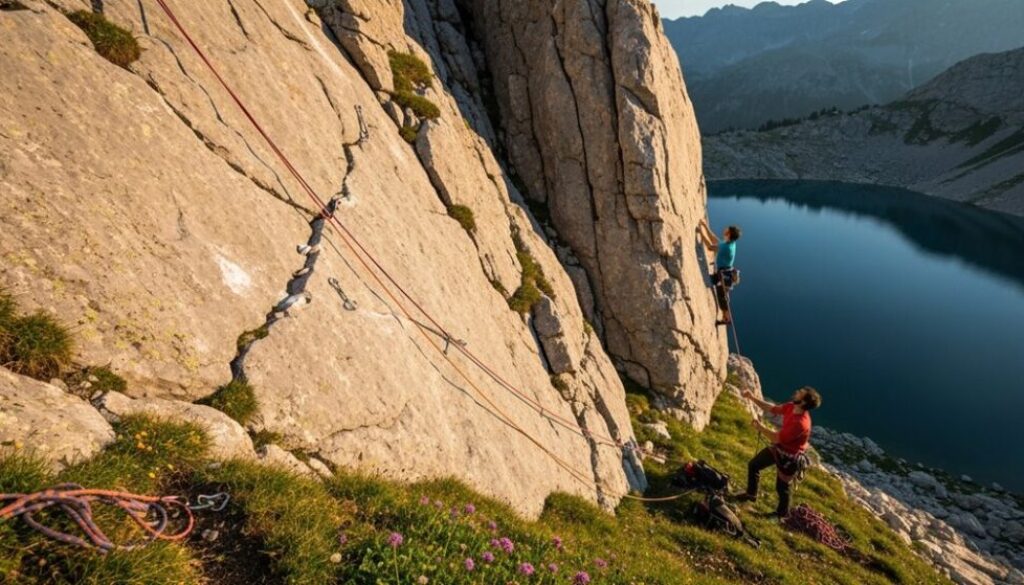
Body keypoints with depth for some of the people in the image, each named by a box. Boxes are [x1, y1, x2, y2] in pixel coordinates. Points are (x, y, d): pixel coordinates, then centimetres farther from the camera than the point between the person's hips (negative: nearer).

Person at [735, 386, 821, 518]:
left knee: (782, 486, 14)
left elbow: (777, 438, -30)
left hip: (789, 456, -8)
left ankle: (782, 513, 42)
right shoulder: (791, 407, -13)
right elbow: (772, 409, 2)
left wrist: (760, 427, -21)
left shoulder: (800, 423, -38)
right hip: (779, 447, 8)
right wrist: (752, 398, -7)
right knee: (753, 465, 18)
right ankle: (751, 494, 39)